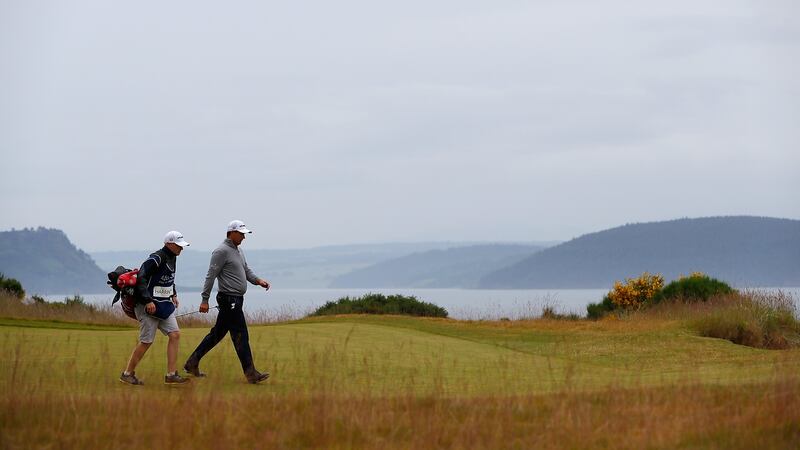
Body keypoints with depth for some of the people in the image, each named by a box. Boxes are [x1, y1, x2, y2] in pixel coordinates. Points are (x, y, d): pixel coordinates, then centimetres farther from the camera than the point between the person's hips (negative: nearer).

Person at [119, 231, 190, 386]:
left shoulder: (172, 258, 10)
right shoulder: (157, 258, -19)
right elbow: (141, 278, -25)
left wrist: (173, 294, 17)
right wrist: (148, 300, -29)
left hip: (164, 306, 9)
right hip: (149, 306, -9)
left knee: (175, 335, -2)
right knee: (146, 341, -4)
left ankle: (171, 375, -1)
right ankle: (127, 374, 10)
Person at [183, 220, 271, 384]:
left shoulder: (238, 250, 18)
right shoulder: (222, 251, -12)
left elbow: (246, 270, 24)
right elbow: (211, 276, -13)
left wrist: (258, 280, 4)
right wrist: (205, 300, -15)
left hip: (236, 300, 10)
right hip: (229, 300, -10)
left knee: (217, 334, 14)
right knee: (240, 336, -9)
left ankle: (192, 364, 21)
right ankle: (251, 373, -7)